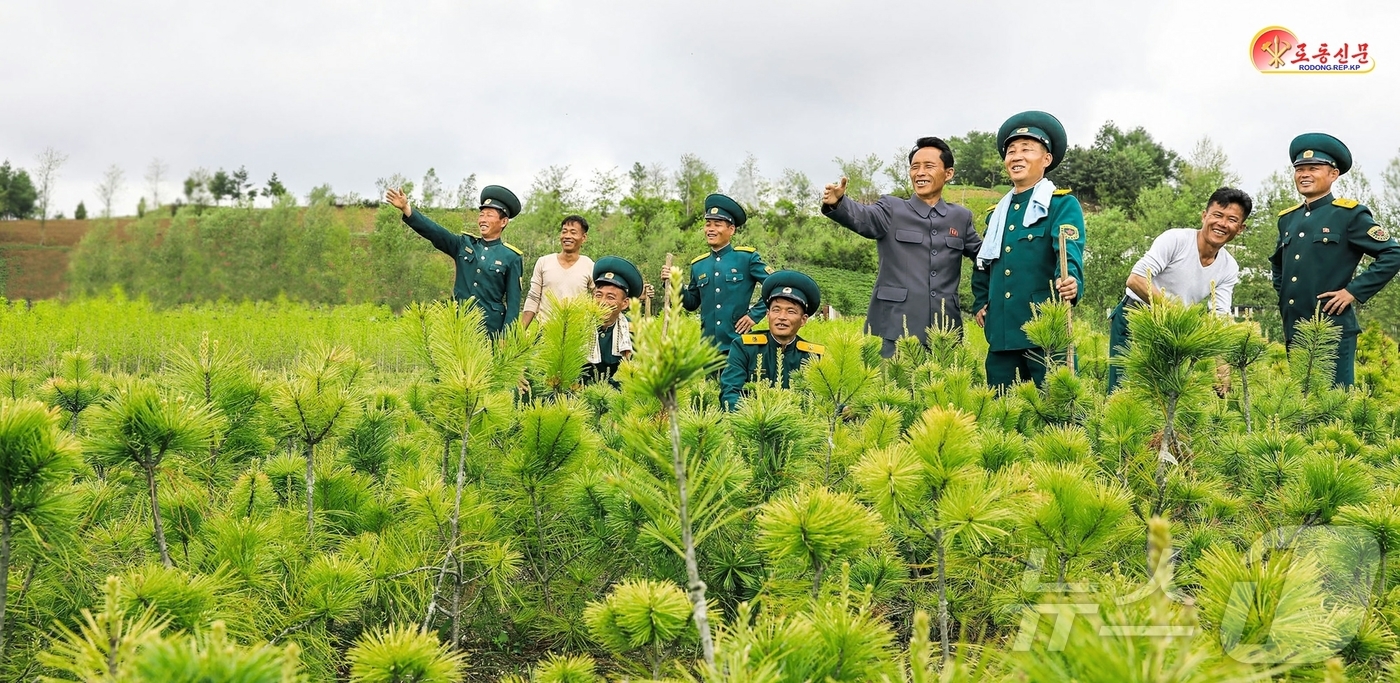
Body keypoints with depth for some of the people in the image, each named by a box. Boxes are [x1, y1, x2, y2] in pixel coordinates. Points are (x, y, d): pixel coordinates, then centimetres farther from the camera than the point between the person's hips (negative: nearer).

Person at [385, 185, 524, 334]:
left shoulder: (511, 257, 0)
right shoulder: (464, 244, 9)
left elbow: (513, 302, -2)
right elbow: (434, 231, -3)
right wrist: (405, 208, -16)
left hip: (490, 330, -3)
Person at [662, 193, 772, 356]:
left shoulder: (747, 257, -2)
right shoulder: (698, 265, 12)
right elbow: (692, 304, 18)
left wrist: (754, 314, -7)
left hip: (739, 344, -4)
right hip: (707, 347, 4)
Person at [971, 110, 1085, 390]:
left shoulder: (1063, 204, 2)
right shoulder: (996, 213, 21)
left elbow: (1069, 252, -15)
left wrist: (1069, 280, -35)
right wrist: (980, 304, 17)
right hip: (1001, 332, 6)